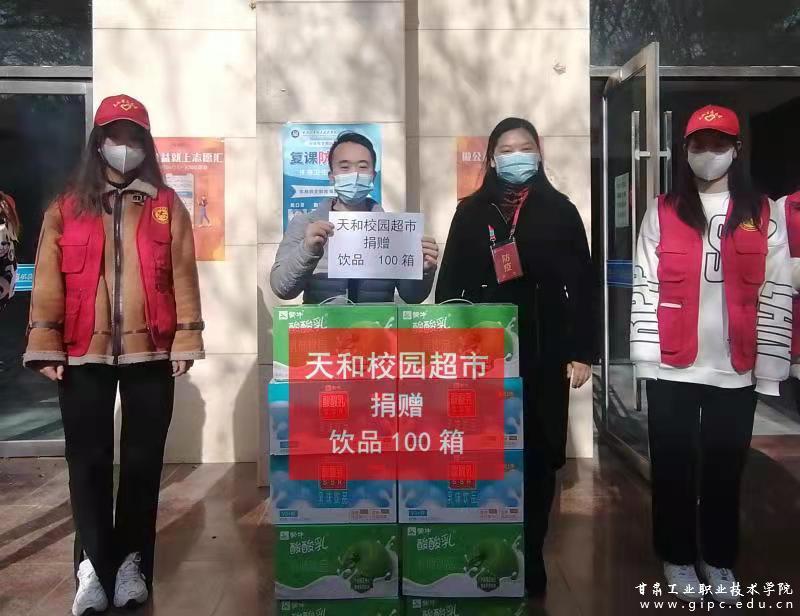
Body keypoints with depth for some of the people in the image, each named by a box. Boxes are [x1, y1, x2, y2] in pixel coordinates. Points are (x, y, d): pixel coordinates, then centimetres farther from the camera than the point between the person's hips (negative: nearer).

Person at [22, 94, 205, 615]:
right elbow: (49, 281, 3)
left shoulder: (168, 207, 7)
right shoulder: (66, 209, 8)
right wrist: (46, 344, -4)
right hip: (84, 354, 0)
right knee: (89, 460, 3)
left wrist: (186, 338, -4)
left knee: (143, 460, 7)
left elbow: (183, 276, 2)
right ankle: (94, 566, 12)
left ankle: (132, 565, 19)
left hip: (150, 352, 0)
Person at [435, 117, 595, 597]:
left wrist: (581, 352, -3)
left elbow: (582, 285, 3)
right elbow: (450, 284, 4)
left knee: (539, 457, 5)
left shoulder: (560, 210, 5)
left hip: (544, 354, 0)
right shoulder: (471, 212, 7)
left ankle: (530, 559, 19)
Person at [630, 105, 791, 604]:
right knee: (673, 469, 9)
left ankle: (719, 560, 31)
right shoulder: (663, 212, 3)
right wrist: (647, 357, -7)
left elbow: (777, 296, 1)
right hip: (673, 367, 0)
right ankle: (678, 558, 27)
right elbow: (646, 287, -1)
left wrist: (768, 369, -3)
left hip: (737, 370, 1)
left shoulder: (764, 215, 4)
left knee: (725, 470, 12)